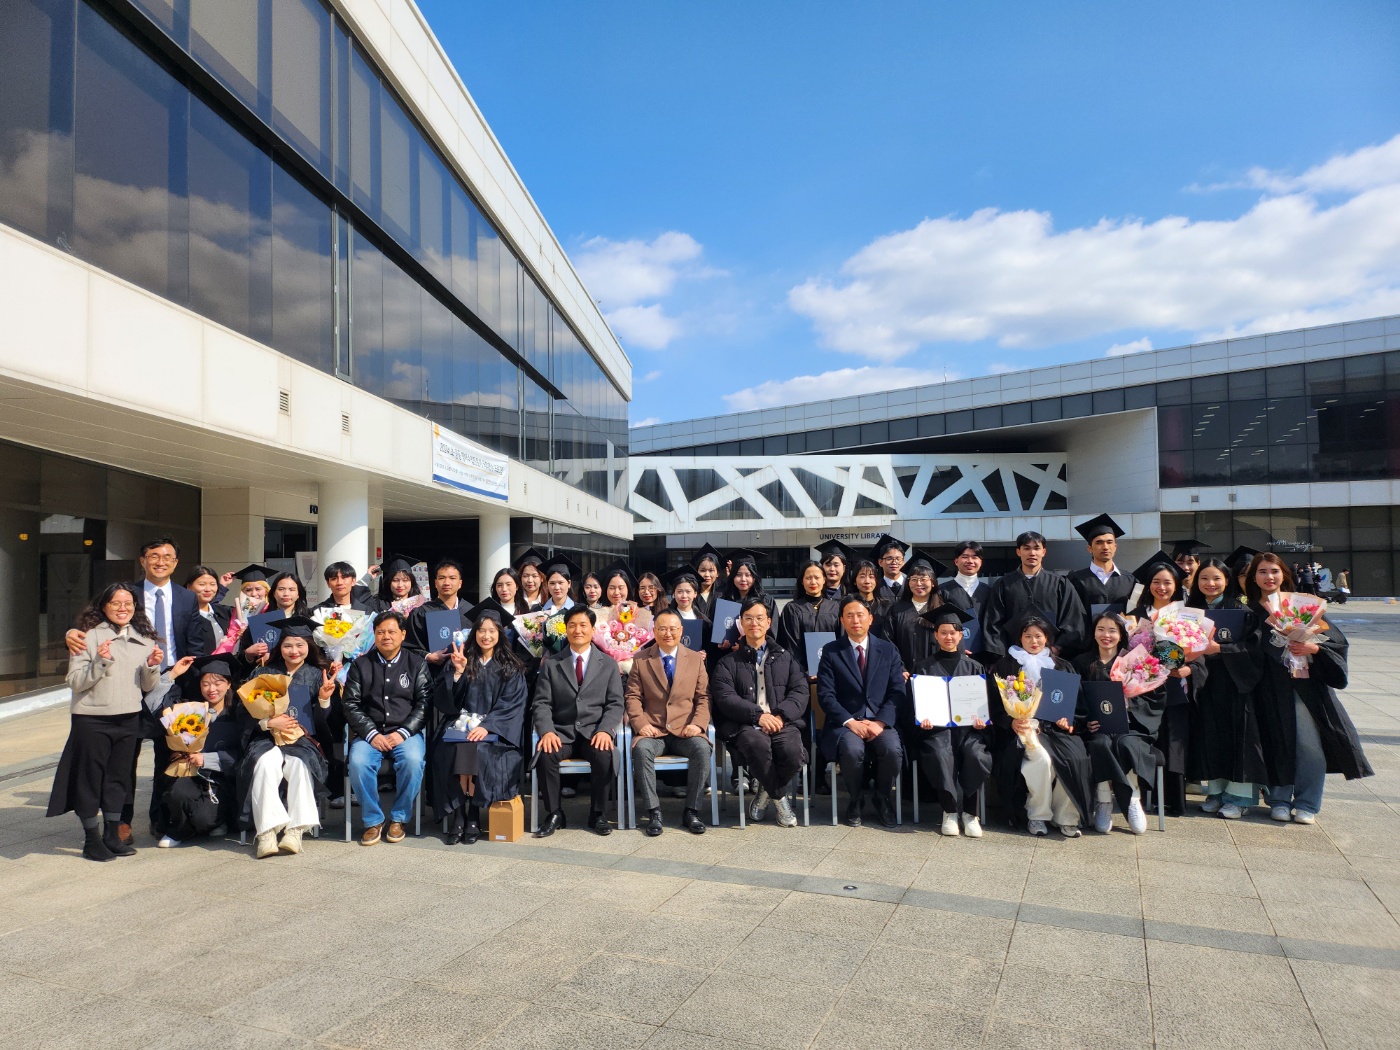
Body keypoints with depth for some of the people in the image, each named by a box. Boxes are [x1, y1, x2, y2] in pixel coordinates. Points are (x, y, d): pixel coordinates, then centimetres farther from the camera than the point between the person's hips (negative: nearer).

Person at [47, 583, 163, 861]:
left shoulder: (144, 640, 6)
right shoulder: (89, 637, -6)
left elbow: (148, 687, 8)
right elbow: (75, 682, -10)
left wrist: (153, 666, -12)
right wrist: (100, 662, -24)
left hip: (129, 719, 4)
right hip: (91, 719, -4)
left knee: (119, 777, 12)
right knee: (89, 778, 5)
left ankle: (112, 835, 25)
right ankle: (92, 839, 18)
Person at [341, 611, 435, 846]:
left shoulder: (417, 663, 8)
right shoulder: (361, 665, 11)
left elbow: (424, 703, 1)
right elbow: (350, 704, 4)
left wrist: (403, 733, -12)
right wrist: (371, 734, -10)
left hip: (406, 732, -1)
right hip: (369, 733, 1)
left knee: (413, 760, -32)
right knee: (358, 762, -30)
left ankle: (398, 819, -9)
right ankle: (373, 821, -9)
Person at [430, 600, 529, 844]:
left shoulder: (511, 666, 8)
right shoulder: (463, 660, 13)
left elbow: (512, 704, -3)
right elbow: (447, 701, 4)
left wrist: (487, 726, -17)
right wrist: (458, 672, -12)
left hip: (495, 730, -1)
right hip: (462, 724, 2)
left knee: (478, 750, -31)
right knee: (456, 750, -30)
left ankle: (472, 817, -19)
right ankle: (459, 816, -23)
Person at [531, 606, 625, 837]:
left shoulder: (608, 664, 10)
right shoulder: (551, 664, 10)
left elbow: (615, 704, 2)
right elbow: (541, 703, 3)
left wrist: (605, 731, -17)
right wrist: (547, 731, -17)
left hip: (594, 732, 0)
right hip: (562, 731, 1)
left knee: (604, 755, -32)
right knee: (546, 754, -31)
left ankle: (598, 815, -9)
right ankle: (554, 814, -11)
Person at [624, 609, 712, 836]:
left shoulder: (696, 659, 11)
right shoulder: (641, 660, 9)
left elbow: (703, 697, 7)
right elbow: (632, 696, 5)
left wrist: (698, 724, -10)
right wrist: (640, 723, -12)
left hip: (685, 731, 1)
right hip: (652, 731, 0)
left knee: (702, 748, -31)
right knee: (641, 749, -33)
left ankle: (691, 811, -15)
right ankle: (653, 812, -20)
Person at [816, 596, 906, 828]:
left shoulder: (888, 650, 11)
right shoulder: (830, 652, 5)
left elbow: (897, 692, 3)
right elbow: (825, 695, -2)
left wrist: (880, 722, -13)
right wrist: (851, 722, -15)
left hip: (881, 722, 2)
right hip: (845, 722, -1)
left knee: (893, 750, -30)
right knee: (853, 751, -33)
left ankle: (883, 801, 2)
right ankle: (856, 802, -2)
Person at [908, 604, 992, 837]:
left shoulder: (973, 667, 17)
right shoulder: (924, 667, 13)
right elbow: (914, 703, 8)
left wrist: (982, 720, -7)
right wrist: (921, 720, -12)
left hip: (967, 727, 1)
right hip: (936, 728, -1)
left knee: (976, 755, -31)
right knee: (939, 755, -34)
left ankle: (969, 811, -14)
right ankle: (951, 809, -16)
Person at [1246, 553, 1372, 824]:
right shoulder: (1250, 612, 8)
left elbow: (1337, 638, 3)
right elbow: (1248, 650, 3)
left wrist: (1313, 648, -14)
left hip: (1305, 682, 0)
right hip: (1271, 687, 0)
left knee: (1307, 743, -6)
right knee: (1278, 742, 2)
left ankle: (1307, 804, 6)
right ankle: (1279, 800, 15)